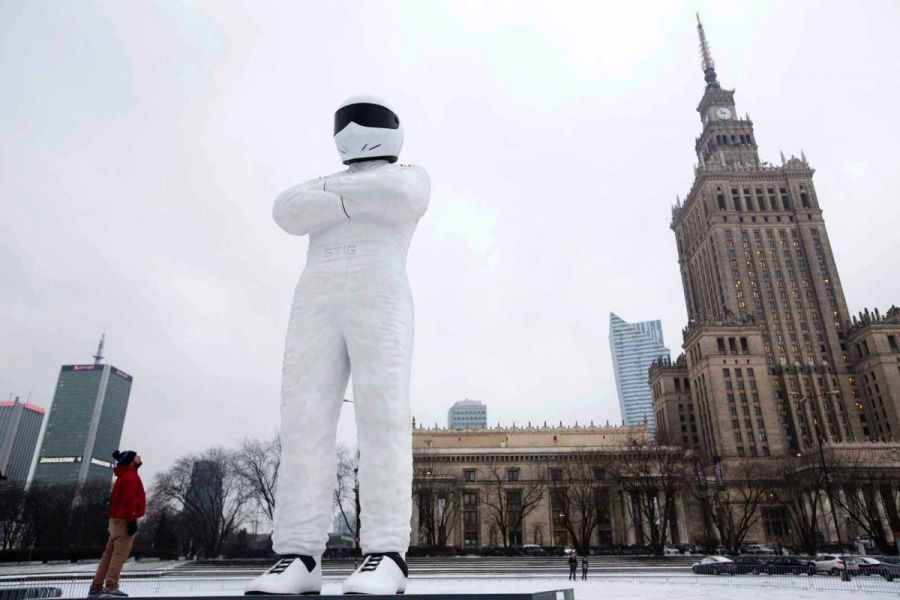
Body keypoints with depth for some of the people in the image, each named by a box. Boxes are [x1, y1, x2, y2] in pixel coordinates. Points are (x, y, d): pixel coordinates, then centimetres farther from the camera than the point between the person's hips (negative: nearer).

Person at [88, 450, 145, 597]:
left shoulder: (123, 476, 21)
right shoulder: (131, 477, -11)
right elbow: (130, 499, -20)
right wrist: (132, 519, -22)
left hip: (117, 519, 10)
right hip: (125, 519, -10)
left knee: (110, 553, 10)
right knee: (120, 553, -10)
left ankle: (96, 587, 13)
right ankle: (111, 586, -12)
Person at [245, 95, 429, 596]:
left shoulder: (413, 177, 19)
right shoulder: (322, 186, 31)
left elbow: (396, 194, -8)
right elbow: (288, 212, 8)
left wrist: (336, 188, 6)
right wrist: (358, 203, -1)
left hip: (380, 302, -4)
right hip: (319, 306, 5)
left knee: (382, 420, -19)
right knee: (306, 423, -10)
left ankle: (386, 556, -20)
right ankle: (300, 558, -11)